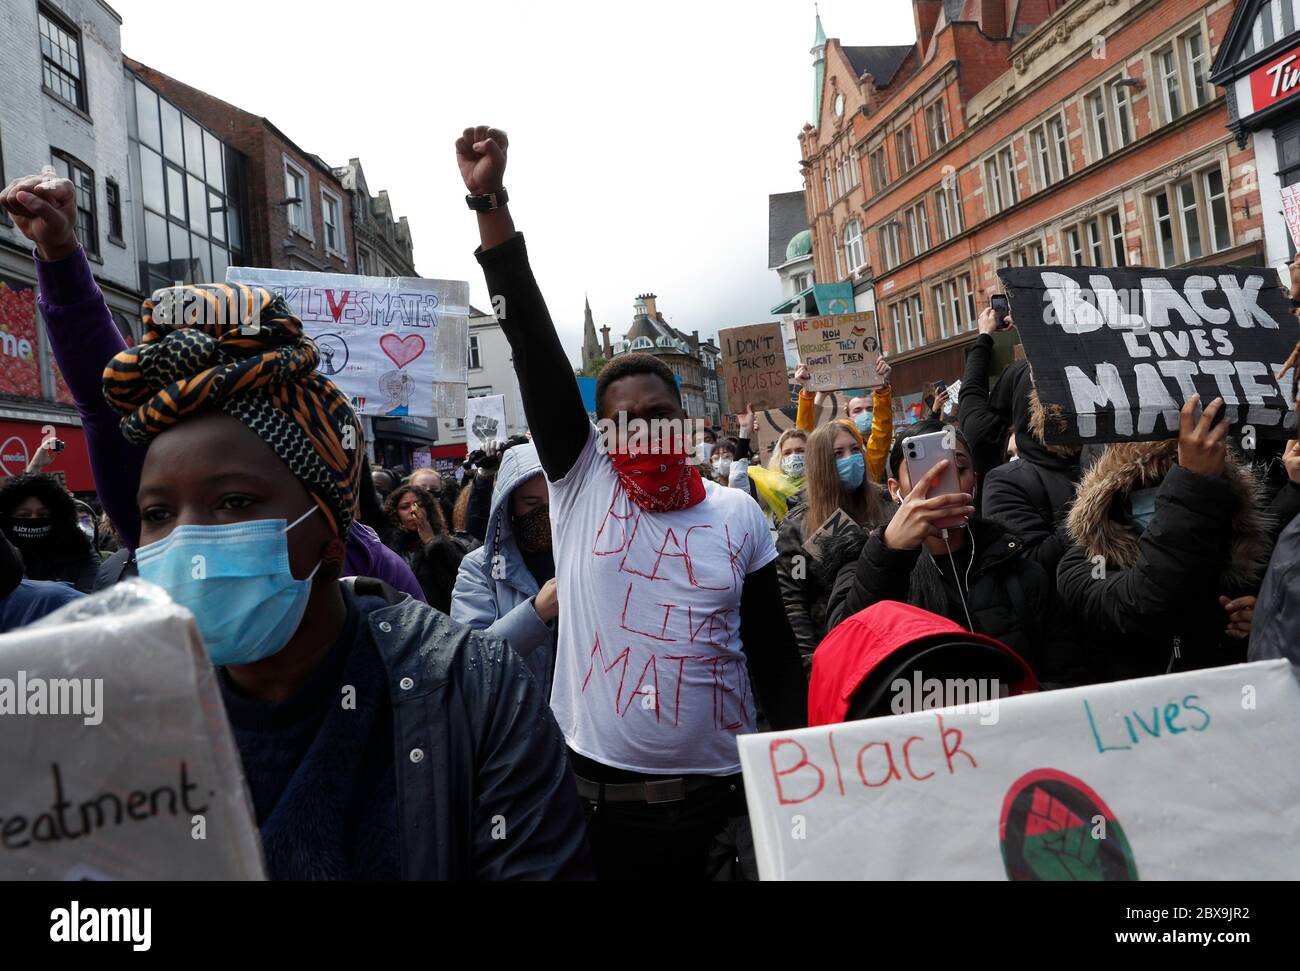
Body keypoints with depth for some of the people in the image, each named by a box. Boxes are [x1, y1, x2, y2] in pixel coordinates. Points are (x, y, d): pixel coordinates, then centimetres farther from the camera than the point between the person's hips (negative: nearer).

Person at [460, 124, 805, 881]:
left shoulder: (738, 515, 1)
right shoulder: (582, 485, -2)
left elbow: (775, 655, 4)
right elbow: (534, 344, -10)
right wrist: (490, 204, -15)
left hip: (720, 795, 1)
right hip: (600, 797, 0)